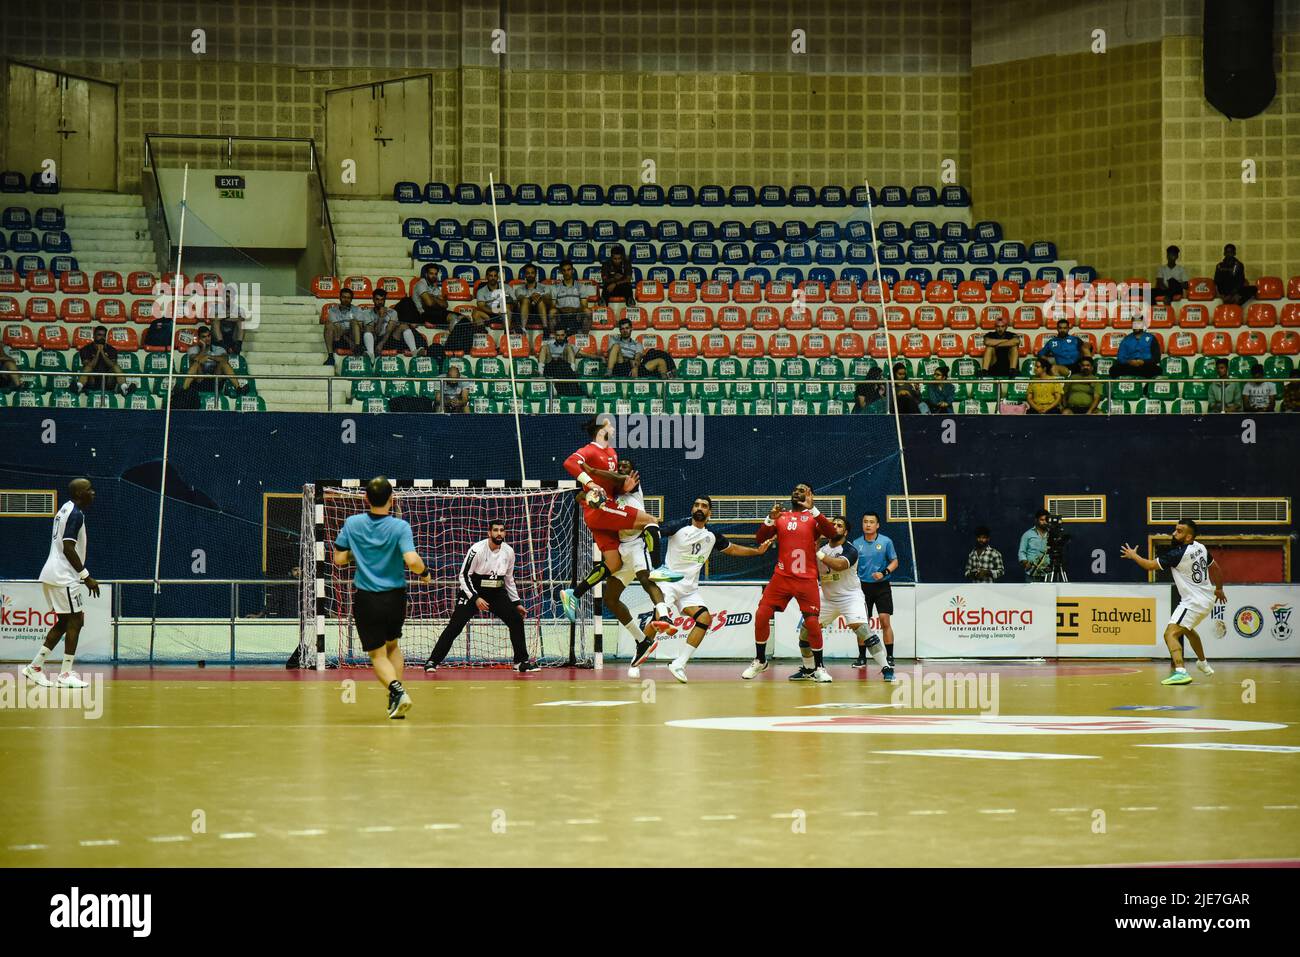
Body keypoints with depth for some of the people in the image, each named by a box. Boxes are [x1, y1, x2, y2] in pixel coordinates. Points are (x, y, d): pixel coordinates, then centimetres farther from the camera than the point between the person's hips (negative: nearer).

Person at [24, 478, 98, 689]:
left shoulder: (65, 510, 16)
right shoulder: (75, 514, -15)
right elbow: (68, 548, -21)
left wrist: (81, 574, 25)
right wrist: (86, 576, -18)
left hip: (53, 574, 10)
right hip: (64, 576, -10)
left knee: (64, 621, 14)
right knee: (75, 621, -5)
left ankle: (35, 667, 13)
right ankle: (65, 675, -4)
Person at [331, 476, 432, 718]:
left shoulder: (352, 524, -5)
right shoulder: (399, 527, -11)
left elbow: (339, 559, -1)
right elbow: (412, 561, -21)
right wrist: (424, 573, -1)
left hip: (366, 599, -1)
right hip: (395, 597, 1)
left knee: (378, 655, 7)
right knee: (393, 646, 25)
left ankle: (396, 689, -21)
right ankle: (396, 703, 18)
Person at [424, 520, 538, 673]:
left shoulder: (508, 552, -1)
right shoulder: (477, 549, -18)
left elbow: (509, 578, 13)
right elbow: (464, 575, -15)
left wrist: (516, 603, 13)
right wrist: (475, 598, -23)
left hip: (497, 593, 5)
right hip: (472, 591, -5)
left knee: (516, 620, -6)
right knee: (455, 626, -14)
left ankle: (521, 662, 7)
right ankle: (433, 662, -9)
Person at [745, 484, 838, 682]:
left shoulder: (813, 517, 4)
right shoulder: (781, 517, 12)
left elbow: (831, 533, -15)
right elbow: (759, 539, 5)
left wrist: (812, 509, -22)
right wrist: (770, 519, -10)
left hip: (807, 579, -3)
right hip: (782, 576, 3)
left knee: (812, 622, -9)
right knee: (762, 614, -6)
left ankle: (819, 667, 6)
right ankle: (760, 661, 11)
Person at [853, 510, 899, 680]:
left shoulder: (886, 542, -3)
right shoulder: (857, 543, 2)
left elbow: (894, 562, 1)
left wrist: (884, 572, -16)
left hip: (881, 586, -2)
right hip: (863, 586, 2)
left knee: (885, 620, -11)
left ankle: (889, 659, -8)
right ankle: (862, 658, 15)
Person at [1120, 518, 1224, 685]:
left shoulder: (1178, 555, -21)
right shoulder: (1200, 548, 3)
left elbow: (1150, 565, -12)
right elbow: (1216, 569, 17)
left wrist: (1133, 555, 7)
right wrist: (1219, 589, 35)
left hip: (1193, 602, -9)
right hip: (1208, 600, 9)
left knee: (1171, 634, -17)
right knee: (1188, 630, 34)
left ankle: (1180, 672, -36)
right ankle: (1203, 663, 52)